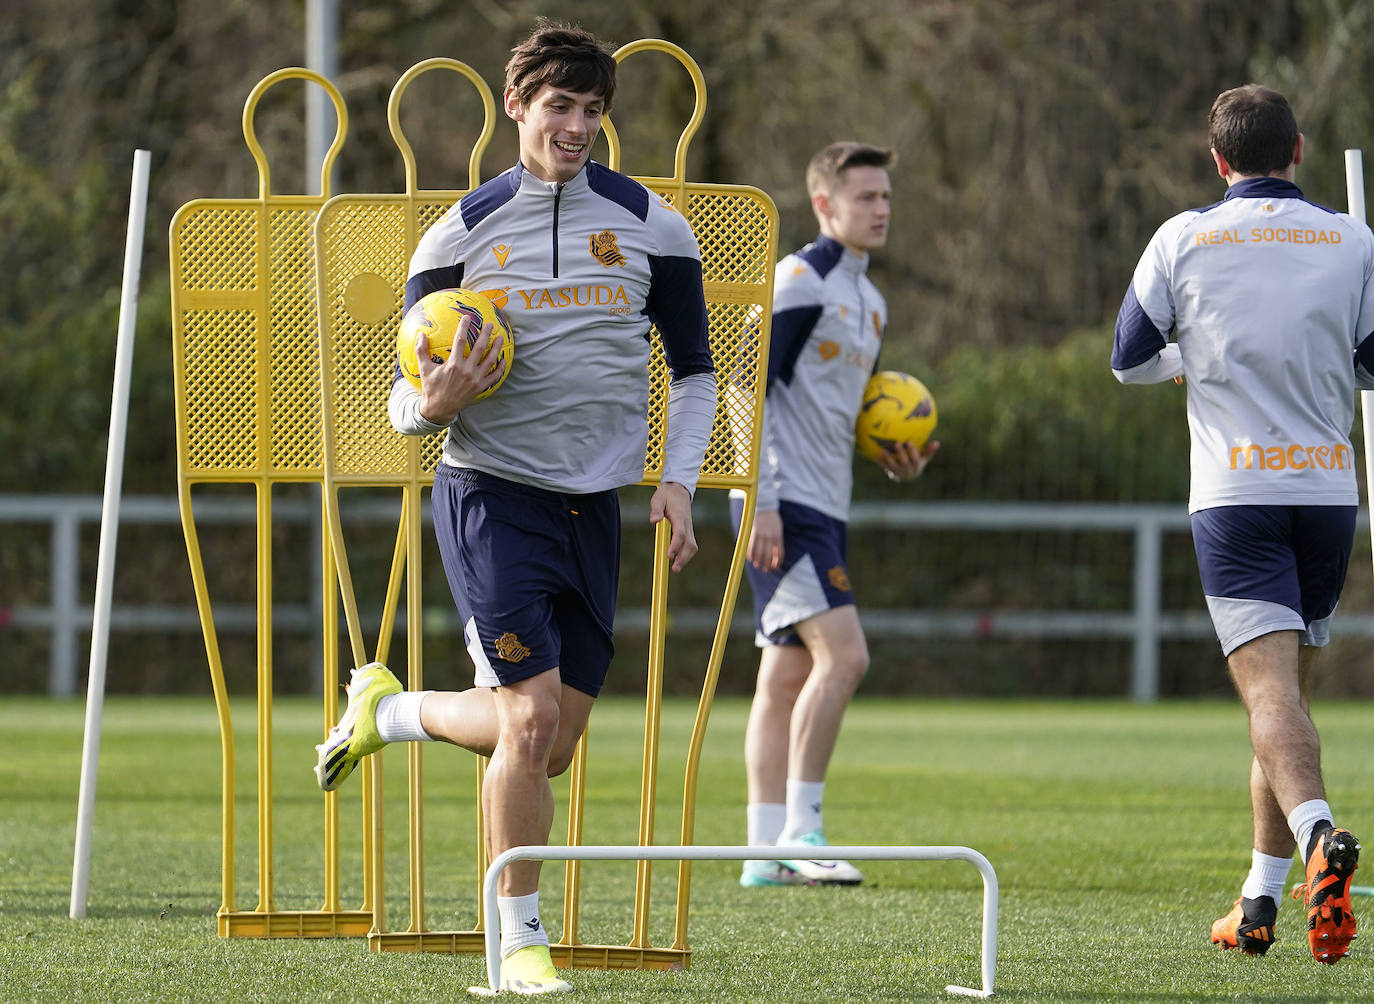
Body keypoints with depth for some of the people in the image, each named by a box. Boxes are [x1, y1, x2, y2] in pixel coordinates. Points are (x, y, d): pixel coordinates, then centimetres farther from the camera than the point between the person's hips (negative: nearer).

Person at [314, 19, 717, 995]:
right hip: (491, 492, -4)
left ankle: (389, 708, 33)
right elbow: (408, 401, 3)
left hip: (594, 505, 4)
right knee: (531, 718, -16)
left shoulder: (652, 223, 5)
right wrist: (433, 402, -21)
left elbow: (694, 366, 14)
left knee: (550, 749, 6)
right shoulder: (462, 234, -1)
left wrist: (678, 479, 0)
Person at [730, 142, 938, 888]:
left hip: (822, 508, 9)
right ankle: (799, 830, -13)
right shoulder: (798, 281, -10)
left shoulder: (867, 300, 19)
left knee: (789, 673, 8)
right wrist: (762, 503, -20)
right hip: (782, 503, -9)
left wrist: (897, 459, 7)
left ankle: (766, 852, 9)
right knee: (842, 653, -17)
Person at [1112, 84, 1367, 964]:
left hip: (1234, 495, -2)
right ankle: (1261, 904, 16)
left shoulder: (1184, 240, 1)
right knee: (1290, 693, 14)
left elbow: (1129, 361, 10)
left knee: (1271, 693, -12)